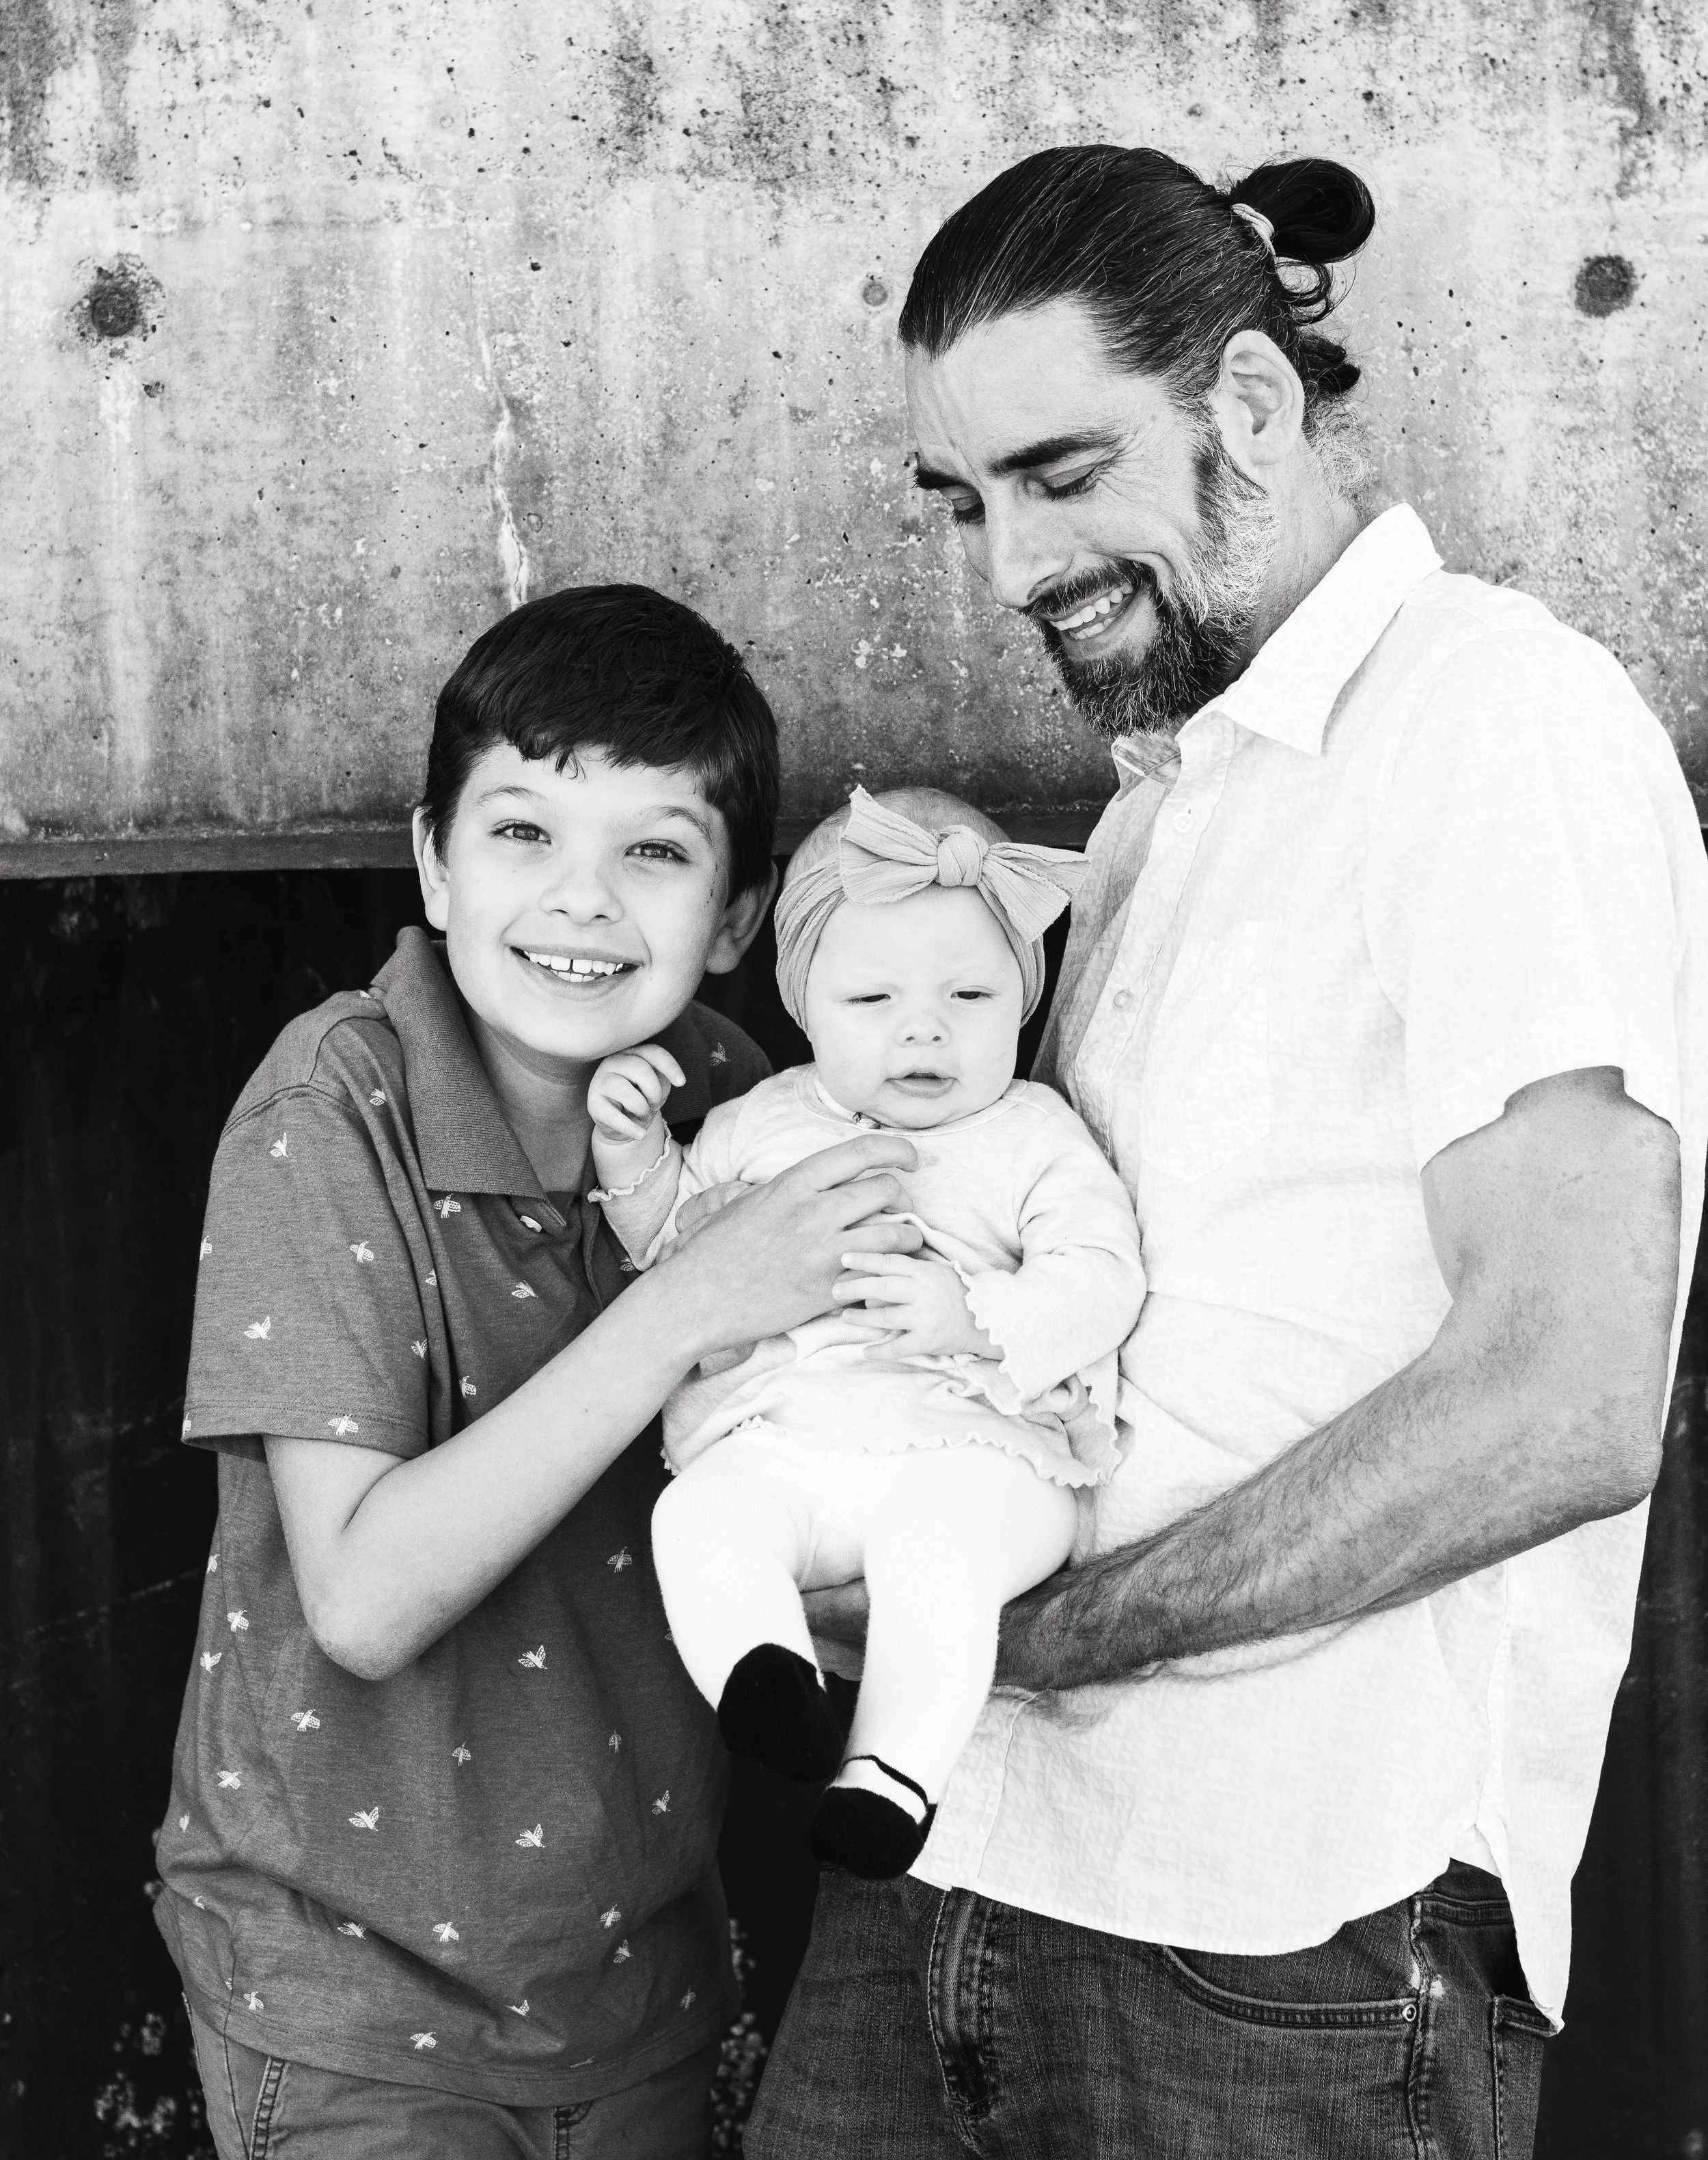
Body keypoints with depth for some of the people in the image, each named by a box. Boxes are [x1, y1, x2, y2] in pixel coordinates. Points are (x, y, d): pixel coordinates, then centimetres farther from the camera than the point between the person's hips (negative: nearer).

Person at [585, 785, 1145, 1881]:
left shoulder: (1034, 1136, 9)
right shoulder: (767, 1122, 18)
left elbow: (1100, 1283, -4)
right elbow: (668, 1239, 26)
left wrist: (972, 1315, -21)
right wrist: (634, 1151, 7)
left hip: (970, 1444, -3)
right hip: (775, 1439, 3)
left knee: (942, 1547, -33)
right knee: (698, 1517, -26)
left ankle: (894, 1772, -34)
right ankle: (764, 1675, -41)